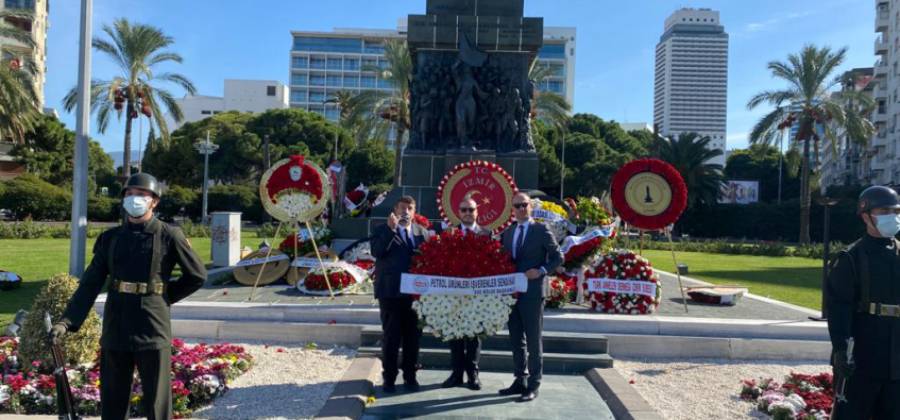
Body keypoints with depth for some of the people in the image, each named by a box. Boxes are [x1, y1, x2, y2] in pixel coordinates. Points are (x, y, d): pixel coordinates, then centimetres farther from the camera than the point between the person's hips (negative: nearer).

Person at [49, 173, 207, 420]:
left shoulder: (169, 236, -3)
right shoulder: (110, 238, 8)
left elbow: (197, 276, 3)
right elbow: (90, 284, 5)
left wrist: (165, 296, 4)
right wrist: (67, 322, -5)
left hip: (153, 333, -4)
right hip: (115, 333, 4)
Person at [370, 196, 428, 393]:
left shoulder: (422, 232, 10)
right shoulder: (383, 230, 1)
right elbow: (376, 252, -16)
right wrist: (391, 229, -22)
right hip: (391, 293, -3)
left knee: (412, 337, 10)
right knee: (391, 338, 4)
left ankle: (410, 377, 21)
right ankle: (389, 378, 14)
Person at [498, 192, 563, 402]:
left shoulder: (541, 229, -5)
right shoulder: (508, 232, 12)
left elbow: (558, 257, -4)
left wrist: (541, 271, -17)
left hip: (532, 292, -6)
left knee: (533, 340, 1)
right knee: (516, 340, 13)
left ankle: (533, 385, 8)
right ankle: (520, 380, 23)